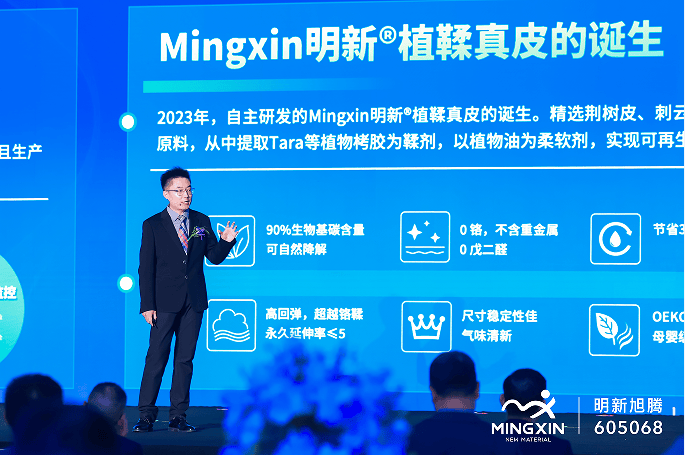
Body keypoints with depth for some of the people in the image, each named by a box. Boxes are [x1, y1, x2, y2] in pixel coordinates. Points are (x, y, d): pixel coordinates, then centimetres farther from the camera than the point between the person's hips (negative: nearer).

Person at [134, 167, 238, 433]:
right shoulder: (152, 225, -1)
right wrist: (147, 305, -8)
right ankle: (146, 415, 3)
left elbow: (214, 257, 10)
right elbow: (145, 268, -3)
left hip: (194, 301, 3)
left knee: (185, 359, 6)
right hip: (165, 301, -3)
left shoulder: (202, 222, 9)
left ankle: (178, 417, 10)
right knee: (156, 358, -4)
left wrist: (226, 242, -12)